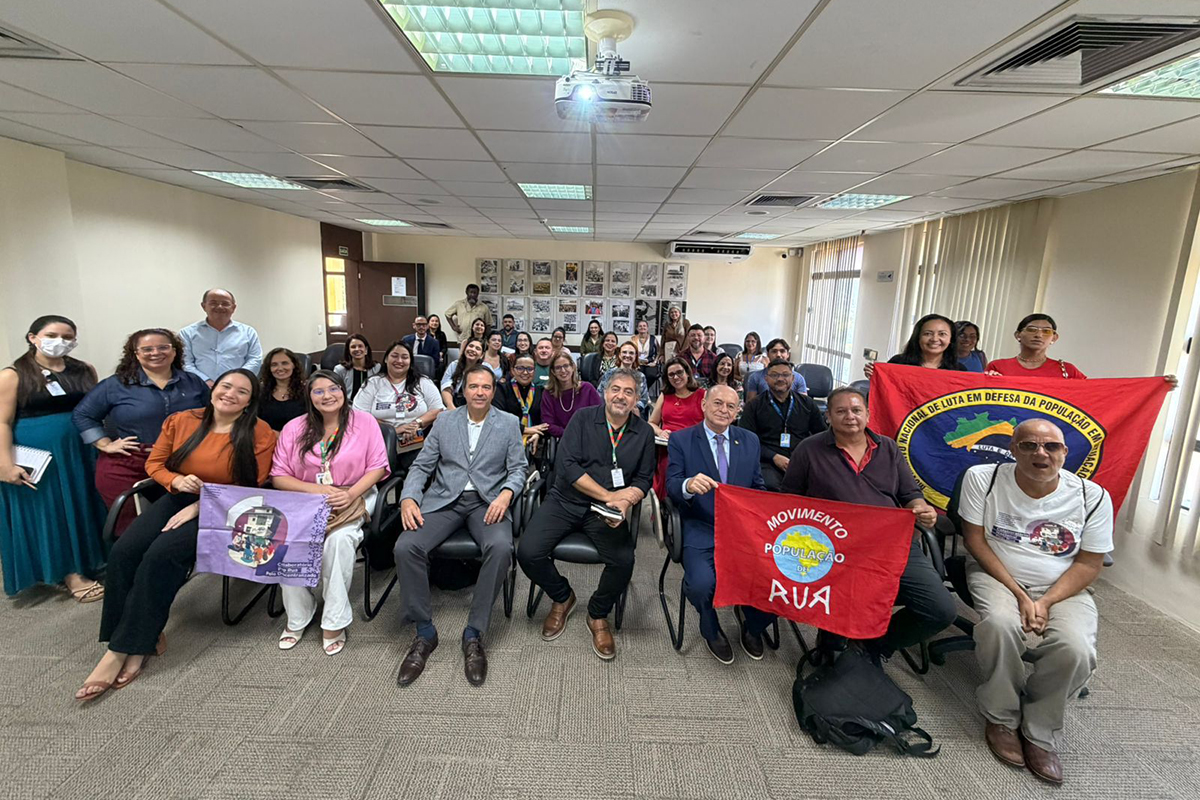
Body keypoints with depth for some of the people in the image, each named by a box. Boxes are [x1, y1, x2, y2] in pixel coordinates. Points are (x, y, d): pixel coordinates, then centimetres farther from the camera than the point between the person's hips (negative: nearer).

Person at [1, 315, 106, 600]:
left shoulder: (85, 370, 5)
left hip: (80, 450, 4)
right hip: (37, 457, -3)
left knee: (81, 507, 12)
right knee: (50, 512, 5)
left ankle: (91, 562, 25)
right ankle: (71, 574, 11)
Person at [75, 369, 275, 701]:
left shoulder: (260, 434, -10)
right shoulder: (181, 421, 4)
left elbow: (250, 489, -9)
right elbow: (154, 464, 11)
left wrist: (197, 508, -15)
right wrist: (176, 480, -12)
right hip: (176, 499, 5)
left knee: (161, 555, -26)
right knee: (123, 553, -19)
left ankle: (121, 650, -14)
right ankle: (144, 637, -8)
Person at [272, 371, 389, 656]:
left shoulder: (364, 421, 0)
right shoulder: (294, 428, 6)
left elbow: (377, 467, -2)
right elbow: (278, 476, 4)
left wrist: (350, 494, -17)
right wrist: (315, 489, -14)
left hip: (353, 498, -2)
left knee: (340, 539, -31)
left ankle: (335, 622, -17)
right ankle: (297, 618, -4)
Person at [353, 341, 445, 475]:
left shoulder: (423, 383, 14)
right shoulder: (373, 384, 12)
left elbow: (438, 410, 6)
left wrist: (417, 423, -11)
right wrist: (393, 429, -9)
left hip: (417, 447, 0)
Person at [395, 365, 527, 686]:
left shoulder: (509, 423, 8)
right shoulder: (444, 421, 12)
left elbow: (517, 469, 4)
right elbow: (421, 466, 9)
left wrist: (506, 493, -18)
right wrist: (408, 498, -9)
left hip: (488, 502, -1)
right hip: (444, 500, 2)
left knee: (501, 547, -33)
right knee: (406, 546, -24)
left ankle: (474, 634, -16)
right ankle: (424, 632, -6)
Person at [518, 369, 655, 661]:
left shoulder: (644, 432, 6)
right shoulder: (584, 418, -1)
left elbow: (643, 480, 7)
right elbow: (567, 465, -11)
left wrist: (625, 501, -16)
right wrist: (609, 495, -16)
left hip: (606, 513, 1)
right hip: (565, 501, 0)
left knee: (623, 562, -26)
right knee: (528, 552, -20)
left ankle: (598, 615, 8)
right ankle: (562, 598, 14)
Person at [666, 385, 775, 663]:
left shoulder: (750, 441, 13)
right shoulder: (681, 440, 1)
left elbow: (758, 487, 17)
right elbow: (671, 486, -6)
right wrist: (688, 485, -30)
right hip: (701, 530, -3)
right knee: (701, 584, -28)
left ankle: (751, 624, 19)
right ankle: (711, 630, 11)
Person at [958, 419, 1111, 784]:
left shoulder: (1092, 496, -5)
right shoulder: (982, 478, -9)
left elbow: (1089, 563, -1)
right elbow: (975, 540, -7)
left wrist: (1046, 603, -15)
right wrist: (1019, 594, -15)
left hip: (1062, 588, 2)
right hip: (996, 575, -1)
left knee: (1076, 649, -27)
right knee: (1000, 623, -33)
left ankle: (1041, 735, 0)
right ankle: (1001, 719, -6)